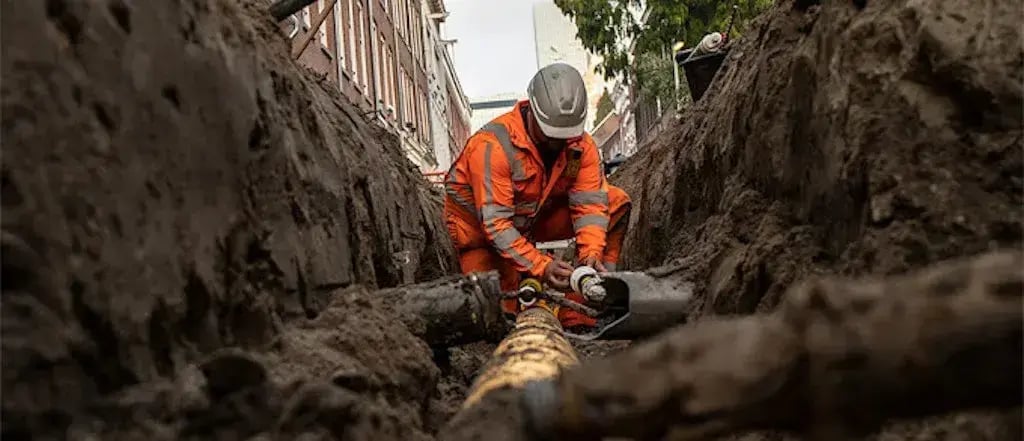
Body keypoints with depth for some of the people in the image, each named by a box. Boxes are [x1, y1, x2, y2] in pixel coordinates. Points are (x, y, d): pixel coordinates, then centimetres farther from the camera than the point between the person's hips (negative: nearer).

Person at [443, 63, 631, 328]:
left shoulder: (581, 145, -15)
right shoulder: (492, 146, -32)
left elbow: (590, 203, -18)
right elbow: (495, 223, -35)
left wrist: (591, 255, -36)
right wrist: (541, 266, -42)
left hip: (536, 219, 5)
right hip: (480, 227, -5)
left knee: (616, 203, -13)